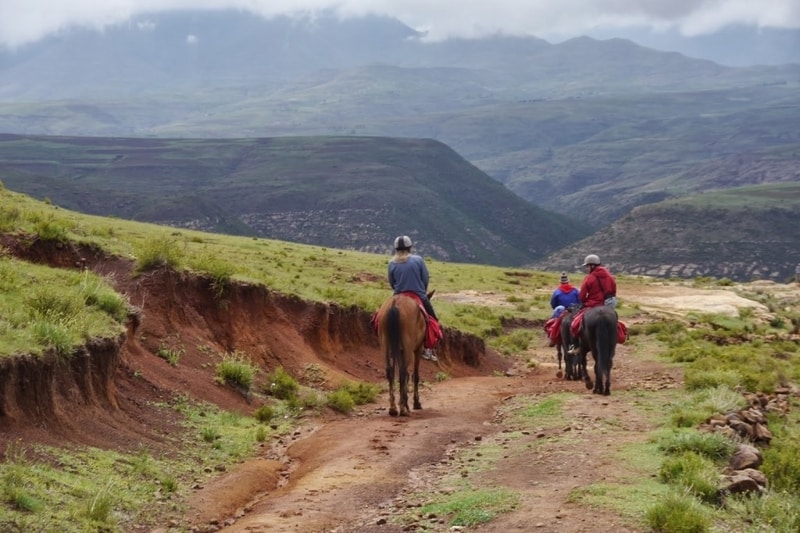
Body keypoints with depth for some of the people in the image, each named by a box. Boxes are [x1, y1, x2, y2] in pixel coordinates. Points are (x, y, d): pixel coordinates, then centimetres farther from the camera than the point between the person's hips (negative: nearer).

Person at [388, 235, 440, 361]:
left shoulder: (392, 263, -3)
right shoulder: (418, 260, -8)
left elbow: (391, 283, 5)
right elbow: (426, 279, -4)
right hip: (419, 296, -2)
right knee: (432, 319, 11)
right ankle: (427, 348, 1)